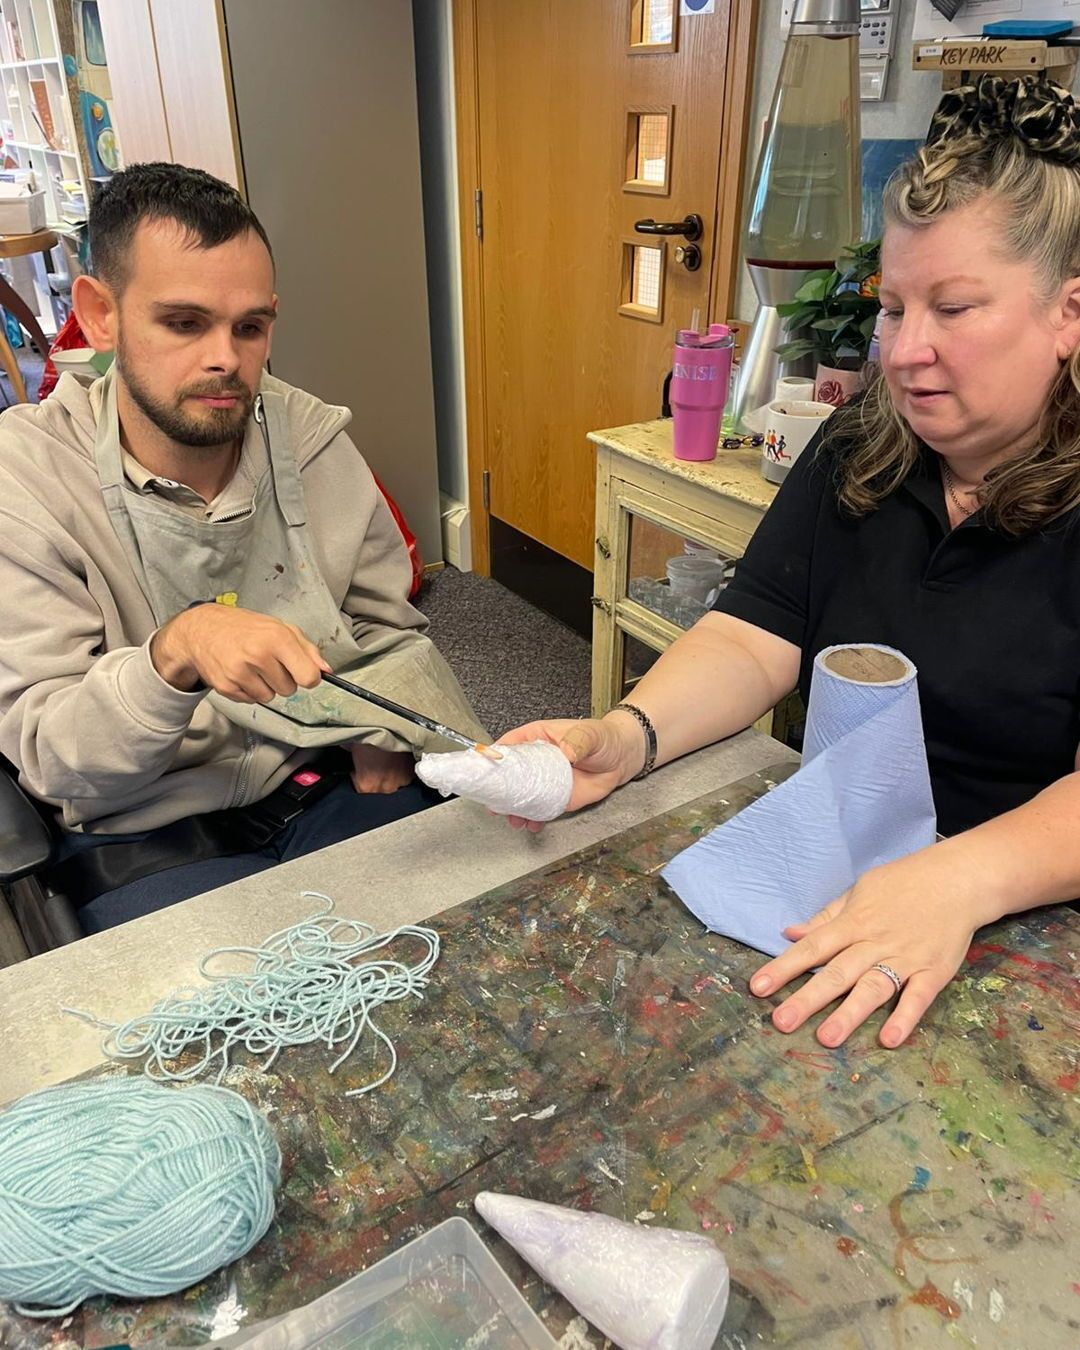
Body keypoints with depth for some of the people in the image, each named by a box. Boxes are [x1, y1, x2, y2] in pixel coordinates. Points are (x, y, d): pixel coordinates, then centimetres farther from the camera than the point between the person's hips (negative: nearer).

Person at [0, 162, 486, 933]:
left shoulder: (314, 435, -2)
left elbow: (388, 628, 11)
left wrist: (384, 737, -8)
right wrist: (176, 652, -33)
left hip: (333, 785, 4)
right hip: (146, 838, -3)